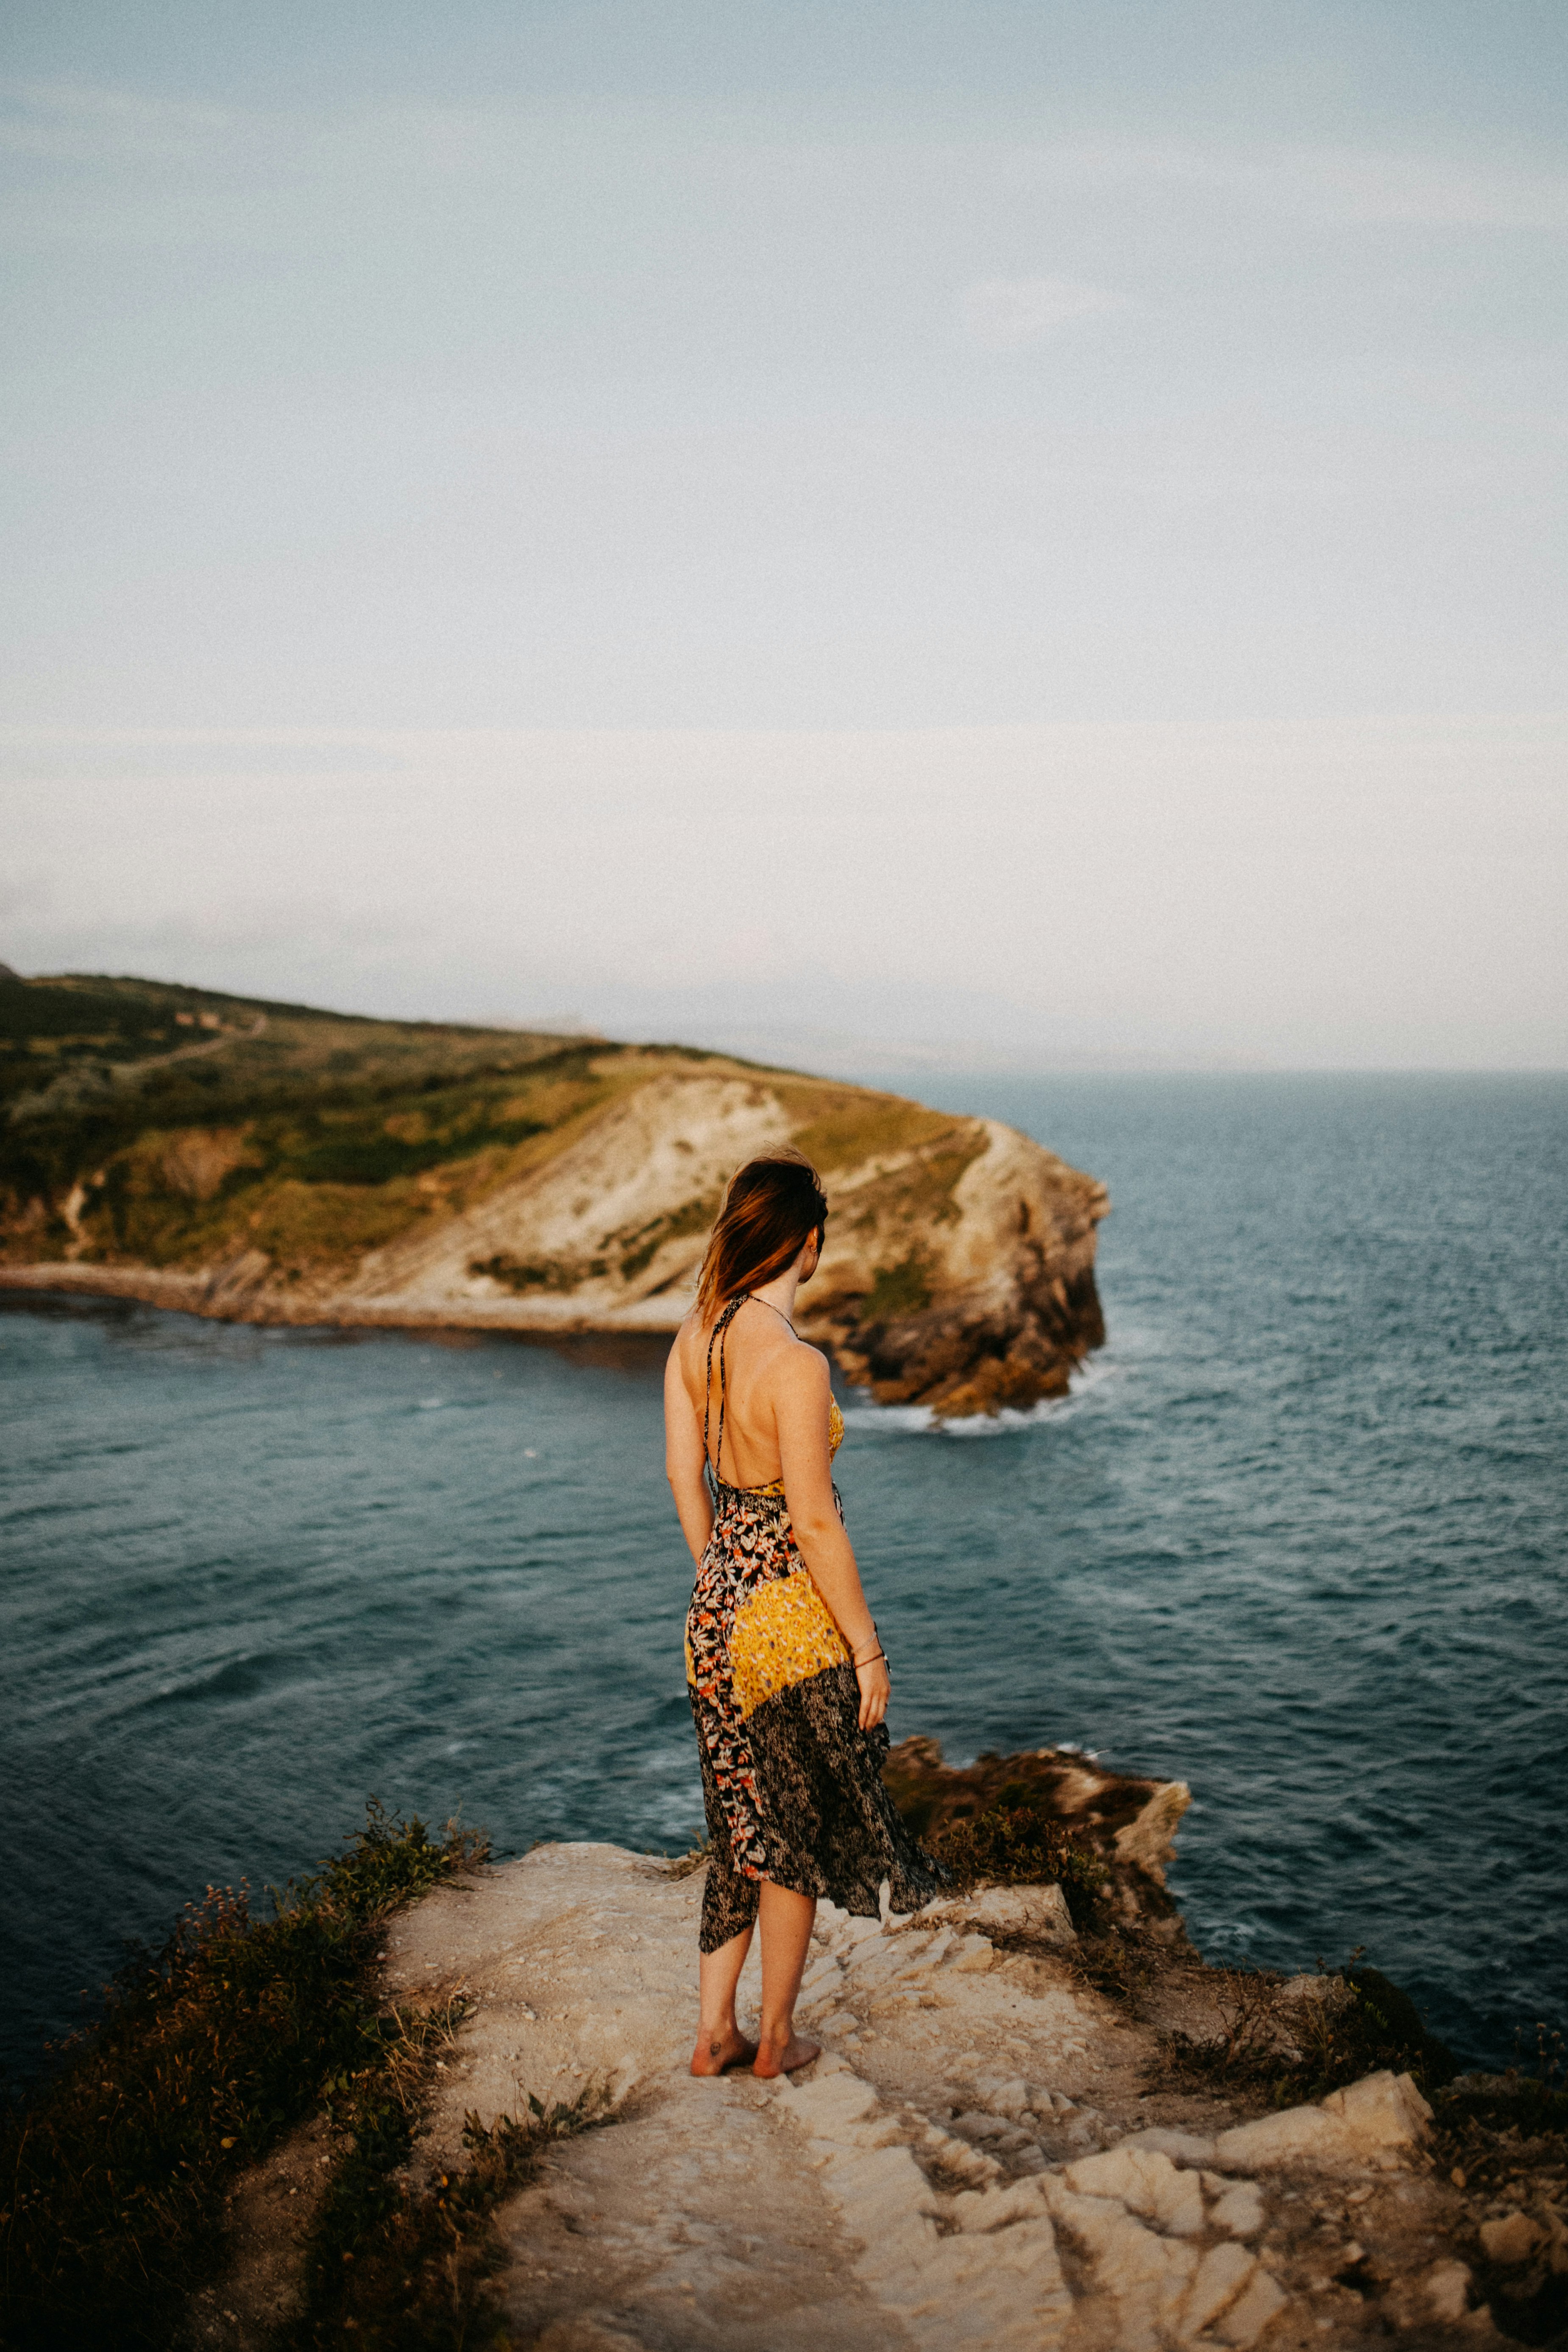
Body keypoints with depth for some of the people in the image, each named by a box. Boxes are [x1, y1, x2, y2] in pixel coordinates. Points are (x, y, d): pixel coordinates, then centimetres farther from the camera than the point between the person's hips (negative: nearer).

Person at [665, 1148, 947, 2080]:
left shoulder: (694, 1336, -1)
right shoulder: (794, 1363, -25)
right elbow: (817, 1524, -21)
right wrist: (867, 1648, -12)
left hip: (720, 1608, 7)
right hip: (793, 1617, -7)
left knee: (745, 1819, 21)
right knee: (799, 1829, 12)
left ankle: (715, 2031, 31)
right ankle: (777, 2039, 29)